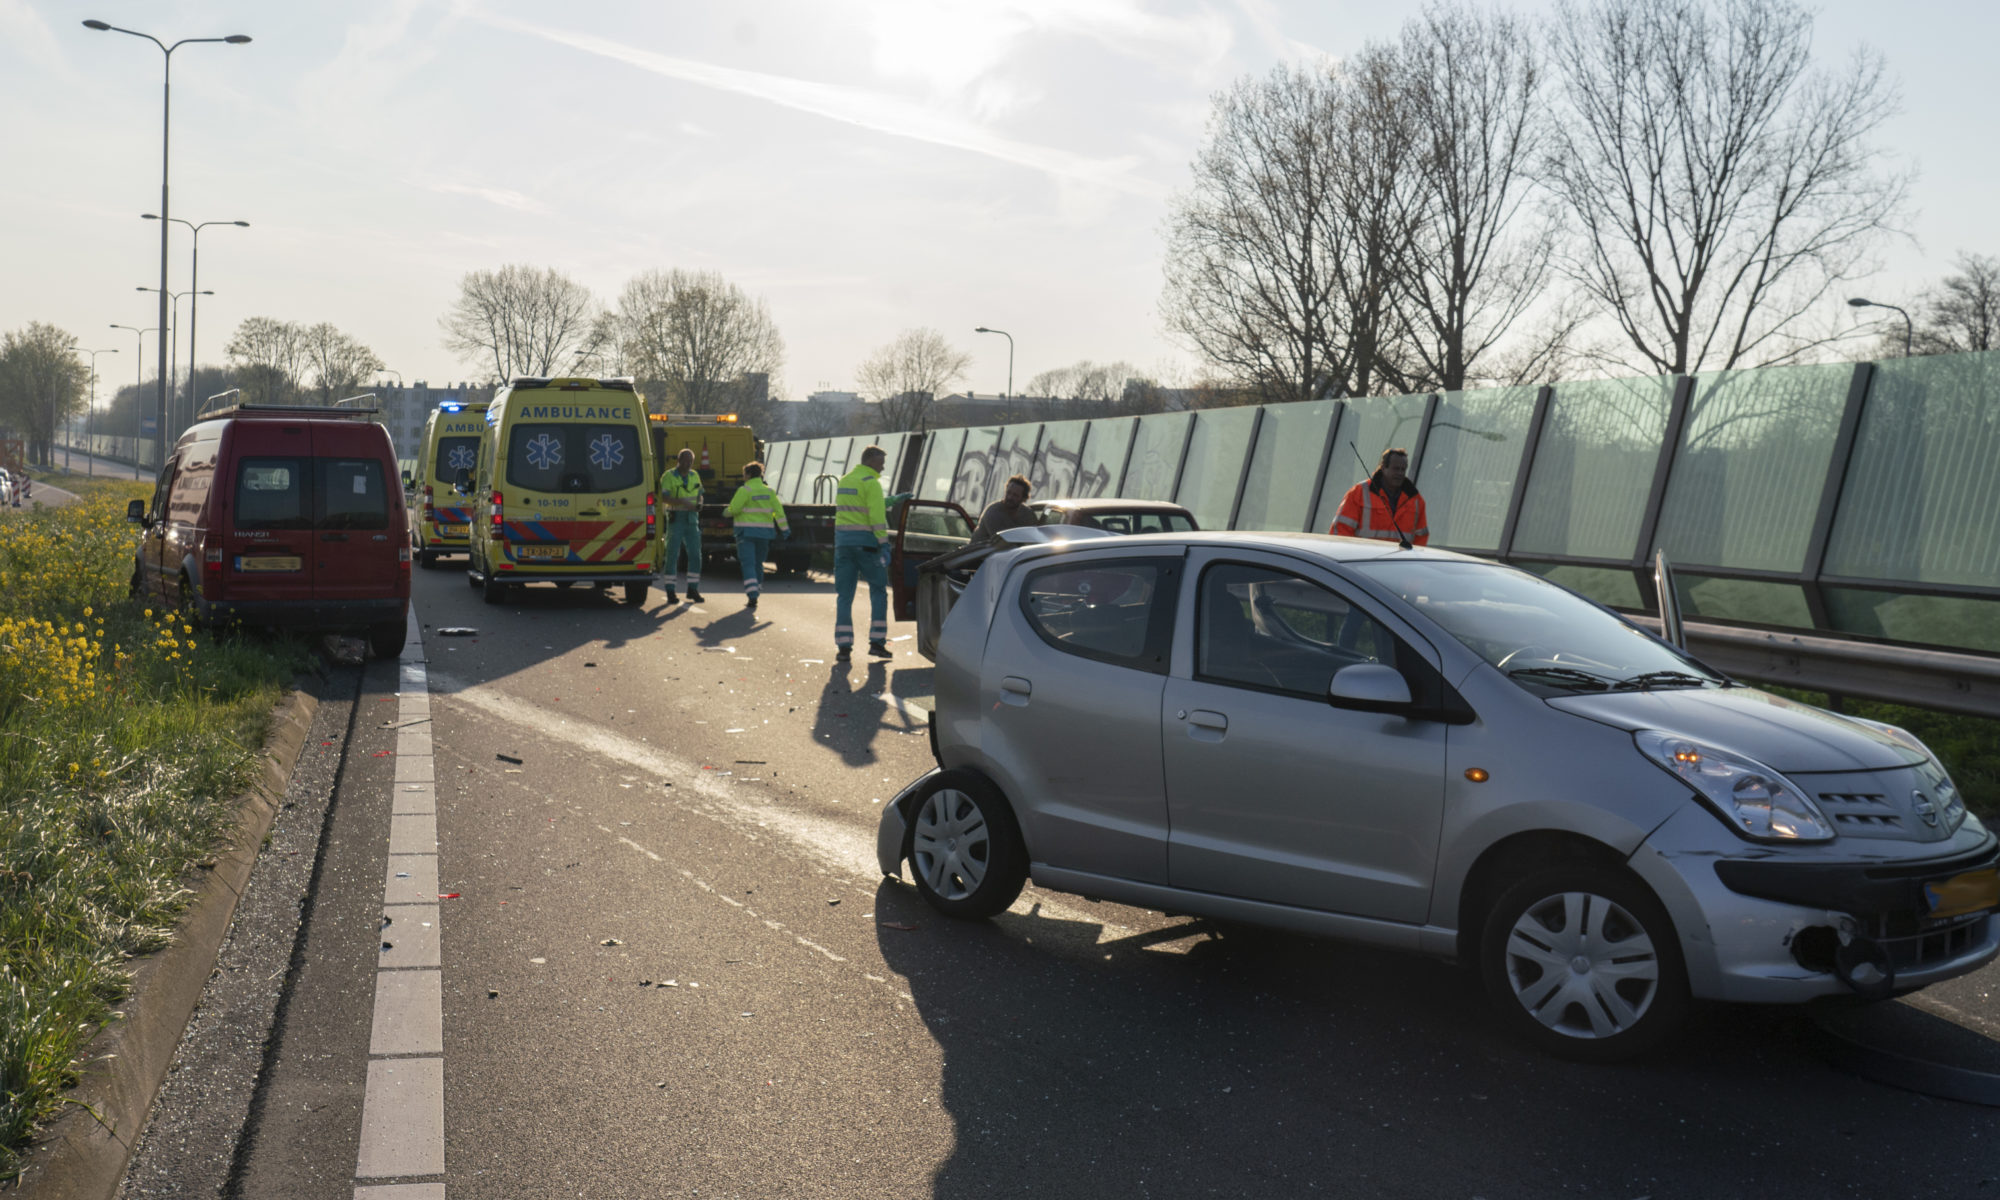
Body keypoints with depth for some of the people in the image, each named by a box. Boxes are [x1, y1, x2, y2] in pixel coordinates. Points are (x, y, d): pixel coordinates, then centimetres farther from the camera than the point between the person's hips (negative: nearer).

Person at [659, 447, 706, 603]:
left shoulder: (695, 476, 12)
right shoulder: (669, 476, -6)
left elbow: (699, 494, 23)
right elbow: (664, 498, -18)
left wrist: (699, 504, 0)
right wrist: (683, 502, -29)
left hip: (691, 519, 5)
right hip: (675, 518, -5)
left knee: (695, 554, 3)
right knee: (672, 555, -3)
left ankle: (693, 589, 13)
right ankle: (671, 592, 3)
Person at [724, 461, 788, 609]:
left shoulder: (744, 490, -10)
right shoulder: (769, 491, 7)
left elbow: (733, 509, -12)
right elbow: (778, 511, 6)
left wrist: (727, 512, 9)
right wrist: (784, 528, 11)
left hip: (747, 532, -5)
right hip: (764, 533, 5)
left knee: (748, 564, -6)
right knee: (758, 563, 17)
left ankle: (752, 598, -16)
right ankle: (755, 592, 22)